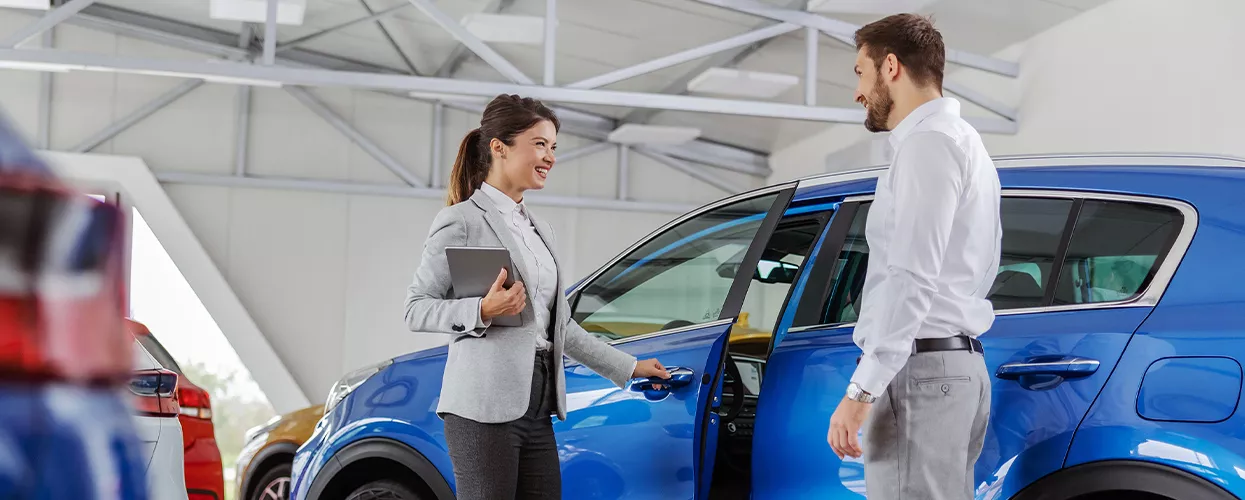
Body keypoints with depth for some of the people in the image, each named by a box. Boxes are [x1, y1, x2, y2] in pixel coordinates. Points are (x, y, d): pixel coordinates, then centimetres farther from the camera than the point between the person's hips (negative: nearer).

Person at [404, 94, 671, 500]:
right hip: (483, 405, -8)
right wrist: (483, 311, -20)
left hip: (536, 407, 8)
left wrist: (628, 367, 24)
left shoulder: (540, 231, 21)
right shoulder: (461, 222, -3)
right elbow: (417, 309, -5)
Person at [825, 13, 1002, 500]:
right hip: (960, 364, 10)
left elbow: (911, 278, -20)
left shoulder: (927, 142, -9)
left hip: (918, 370, -10)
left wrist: (860, 390, -24)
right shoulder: (962, 140, 23)